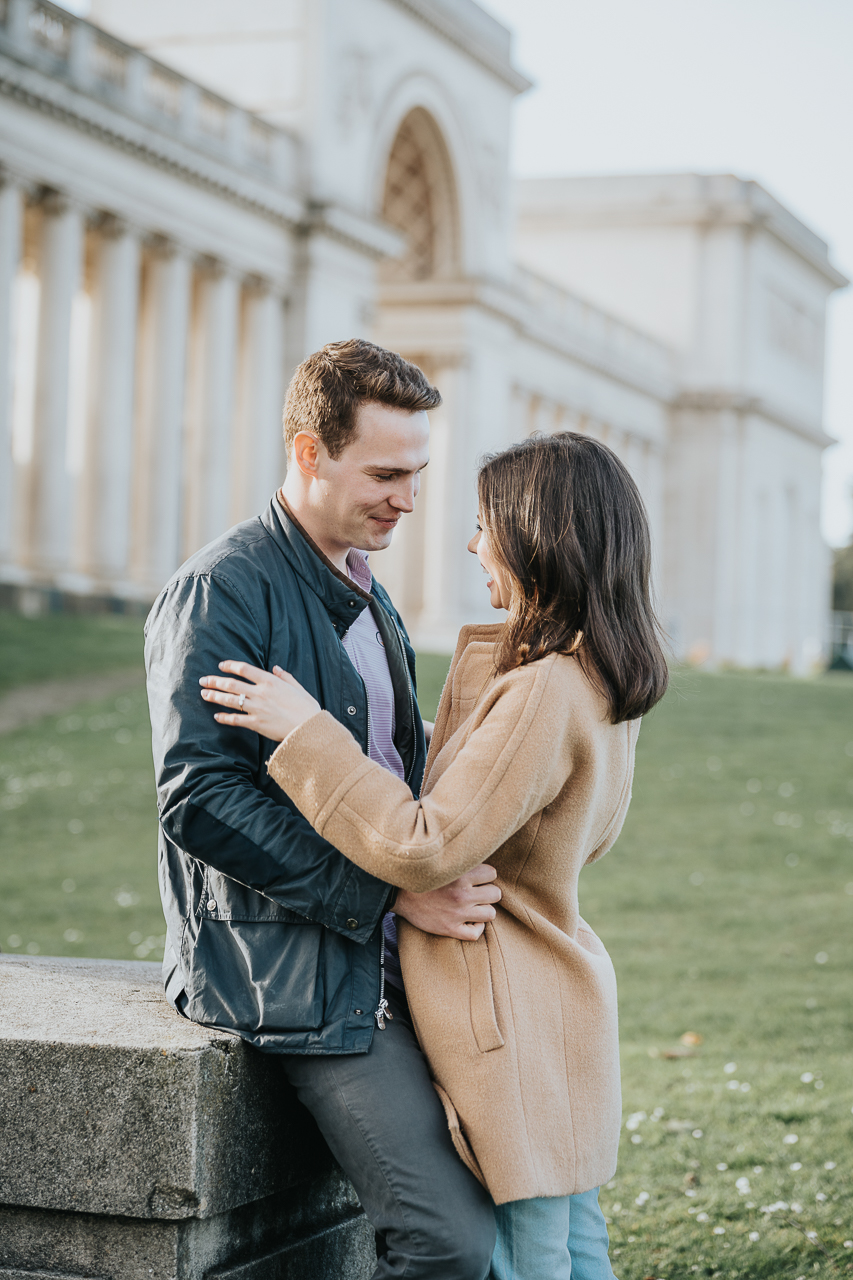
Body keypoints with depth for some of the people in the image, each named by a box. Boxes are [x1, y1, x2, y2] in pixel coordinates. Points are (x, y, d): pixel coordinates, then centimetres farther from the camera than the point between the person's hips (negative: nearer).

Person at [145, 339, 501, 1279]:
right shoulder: (220, 591, -11)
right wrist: (391, 891, -21)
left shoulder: (370, 600, 19)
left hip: (391, 956, 9)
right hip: (293, 970, -9)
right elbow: (199, 798, -20)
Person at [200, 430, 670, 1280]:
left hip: (512, 1015, -9)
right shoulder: (602, 679, 6)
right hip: (563, 993, 9)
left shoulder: (542, 692, -24)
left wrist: (306, 732, -18)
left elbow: (427, 850, -23)